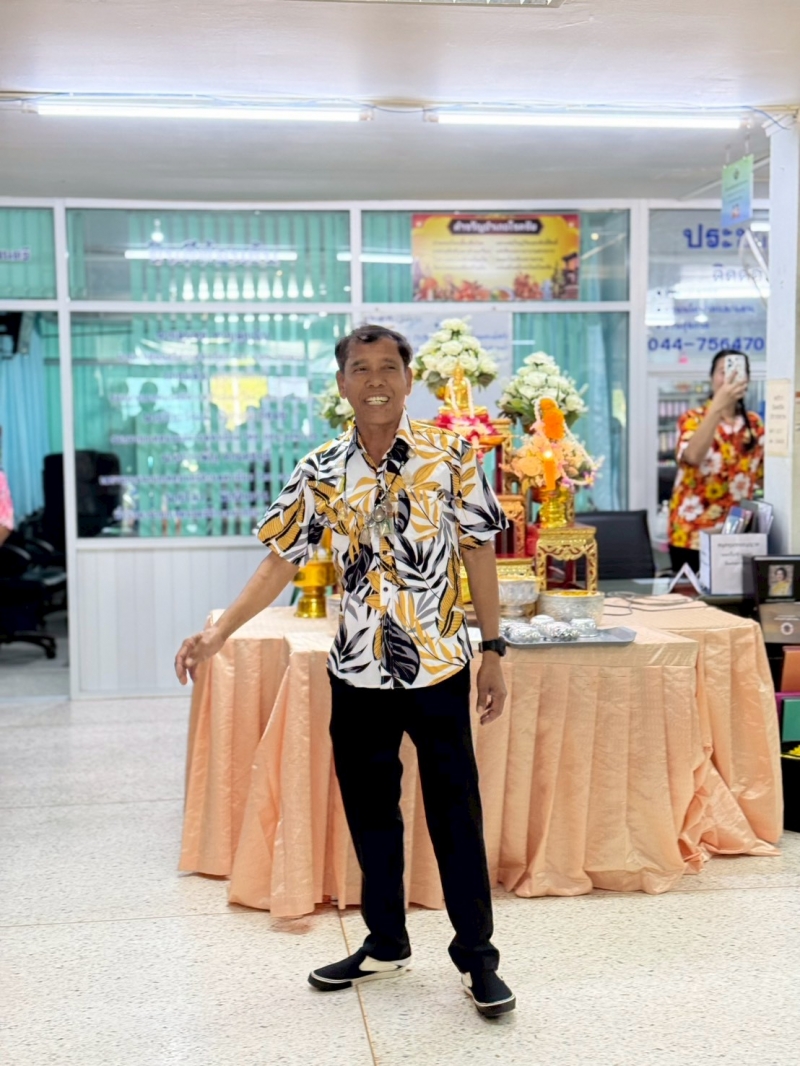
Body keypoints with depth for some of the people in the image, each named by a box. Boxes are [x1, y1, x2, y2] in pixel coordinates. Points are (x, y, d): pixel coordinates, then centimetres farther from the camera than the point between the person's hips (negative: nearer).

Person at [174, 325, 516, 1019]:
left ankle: (477, 956, 19)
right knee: (369, 811, 14)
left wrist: (493, 652, -3)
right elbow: (283, 559, 3)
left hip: (438, 670, -3)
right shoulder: (322, 472, 1)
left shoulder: (451, 456, -4)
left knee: (455, 812, 4)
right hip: (357, 673, 3)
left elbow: (479, 553, -1)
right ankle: (386, 945, 32)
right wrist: (217, 634, -6)